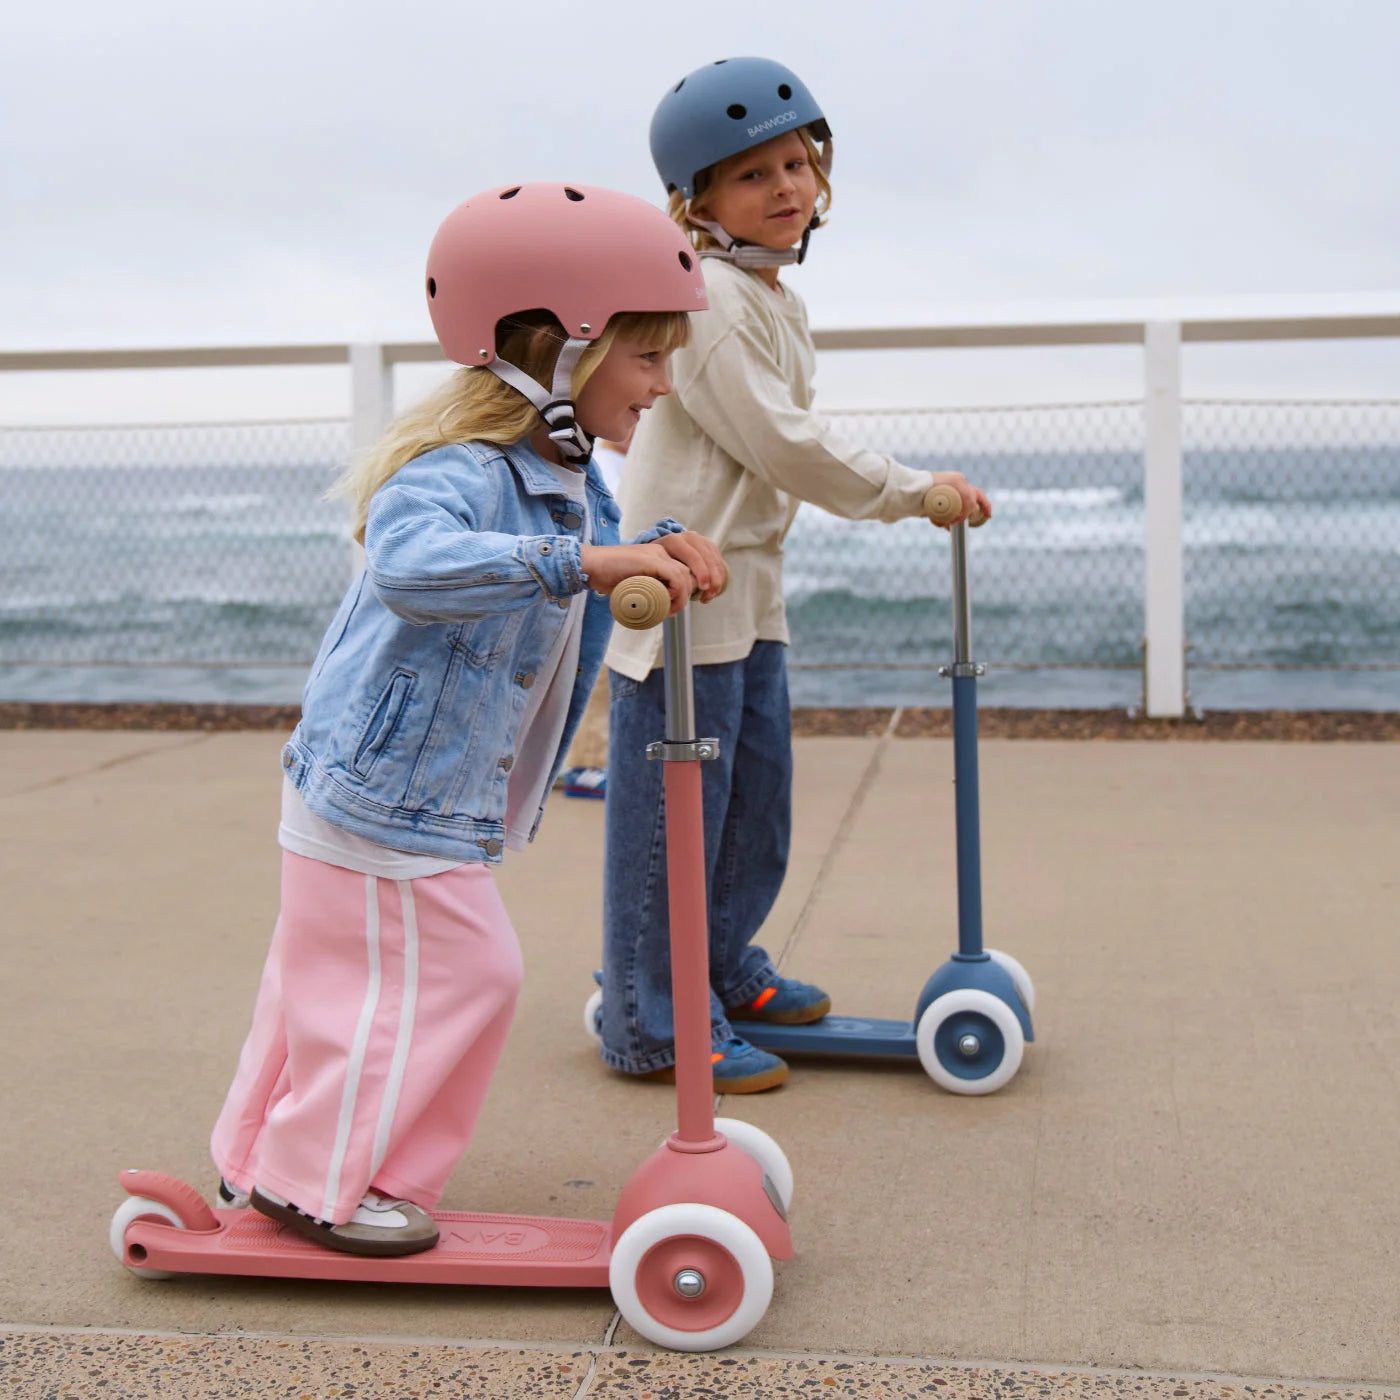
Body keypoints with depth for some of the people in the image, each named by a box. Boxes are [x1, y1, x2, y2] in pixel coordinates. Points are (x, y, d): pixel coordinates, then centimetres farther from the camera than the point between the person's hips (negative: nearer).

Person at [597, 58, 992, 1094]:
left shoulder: (776, 299, 15)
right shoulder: (703, 299, -17)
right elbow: (783, 445, -20)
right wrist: (915, 492, -12)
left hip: (750, 587, 10)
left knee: (759, 794, 19)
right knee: (674, 813, -2)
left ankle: (724, 969, 38)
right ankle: (656, 1027, 10)